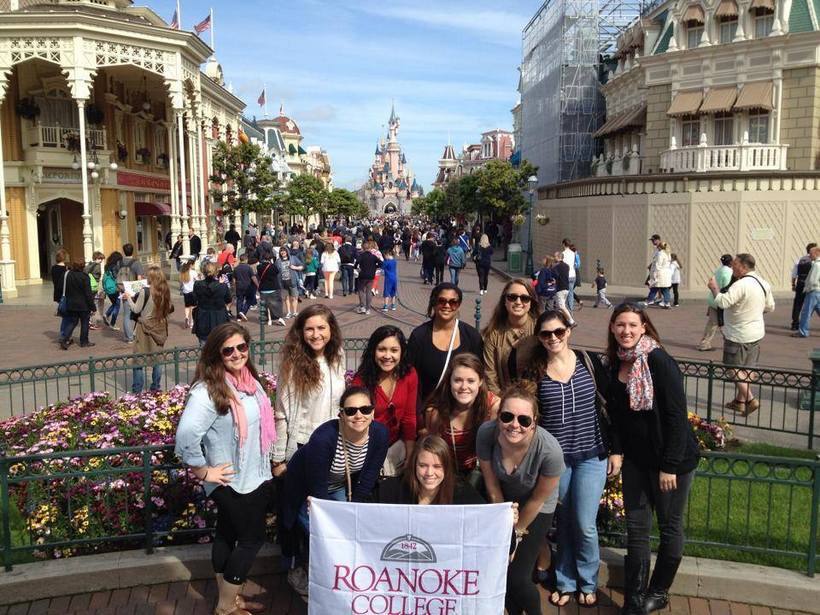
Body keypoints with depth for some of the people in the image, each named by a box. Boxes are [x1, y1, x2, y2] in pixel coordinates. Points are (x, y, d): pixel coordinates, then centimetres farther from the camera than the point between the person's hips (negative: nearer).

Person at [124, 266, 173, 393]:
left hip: (145, 328, -5)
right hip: (160, 328, 5)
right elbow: (169, 308, 7)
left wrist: (129, 297, 3)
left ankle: (137, 390, 7)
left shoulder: (145, 291, -16)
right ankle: (156, 387, 18)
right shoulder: (165, 291, -2)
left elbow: (136, 310, -10)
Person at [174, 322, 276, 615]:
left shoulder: (250, 380, 2)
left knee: (227, 536, 20)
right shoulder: (208, 390, -25)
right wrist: (203, 472, -23)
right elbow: (186, 436, -34)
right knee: (252, 539, 5)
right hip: (232, 482, -7)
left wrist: (267, 470, 14)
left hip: (255, 478, 7)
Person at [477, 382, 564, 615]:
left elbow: (538, 499, -17)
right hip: (502, 502, 3)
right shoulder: (486, 433, -30)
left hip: (535, 510, -2)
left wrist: (517, 531, -3)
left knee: (517, 577, -5)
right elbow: (493, 487, -14)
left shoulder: (550, 451, -36)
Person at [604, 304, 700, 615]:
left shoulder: (659, 361, -19)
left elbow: (677, 416, -20)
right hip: (635, 458, 6)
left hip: (671, 459, -5)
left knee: (669, 527, 11)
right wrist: (615, 450, 7)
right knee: (636, 528, 9)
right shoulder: (614, 363, 1)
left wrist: (670, 466, -20)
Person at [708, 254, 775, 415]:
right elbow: (770, 307, 16)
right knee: (746, 368, 15)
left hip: (739, 335, -9)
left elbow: (723, 302, -30)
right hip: (756, 333, 9)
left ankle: (750, 399, -5)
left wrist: (714, 288, -15)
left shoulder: (741, 284, -23)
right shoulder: (763, 283, 6)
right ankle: (740, 400, 24)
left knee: (733, 369, 1)